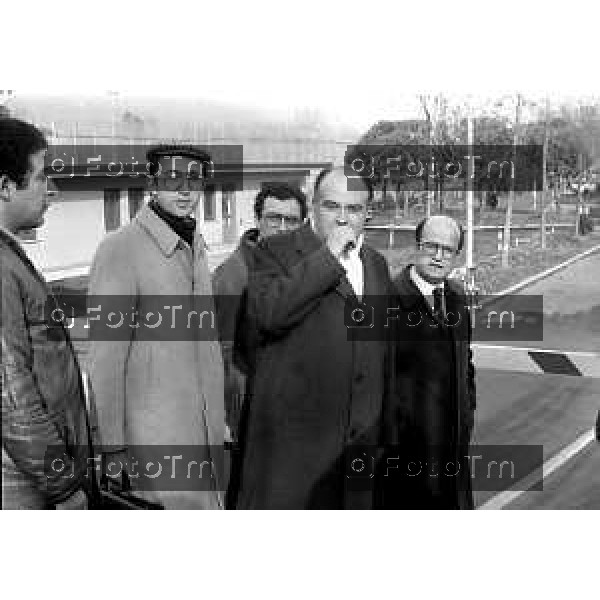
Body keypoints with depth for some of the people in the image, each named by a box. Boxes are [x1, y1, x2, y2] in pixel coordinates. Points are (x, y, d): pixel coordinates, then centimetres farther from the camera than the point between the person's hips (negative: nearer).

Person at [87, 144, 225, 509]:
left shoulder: (195, 250, 11)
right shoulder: (120, 250, -15)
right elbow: (105, 359, -16)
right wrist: (114, 446, -15)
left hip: (207, 430, 8)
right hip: (155, 437, -8)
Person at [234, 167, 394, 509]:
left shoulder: (377, 264, 15)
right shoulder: (281, 250, -4)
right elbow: (264, 313, -24)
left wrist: (383, 422, 22)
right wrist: (328, 257, -18)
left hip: (361, 437, 6)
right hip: (290, 435, -5)